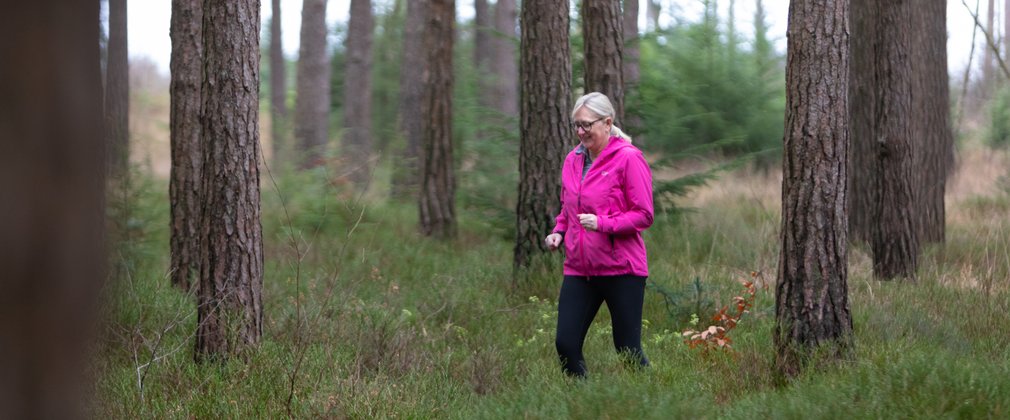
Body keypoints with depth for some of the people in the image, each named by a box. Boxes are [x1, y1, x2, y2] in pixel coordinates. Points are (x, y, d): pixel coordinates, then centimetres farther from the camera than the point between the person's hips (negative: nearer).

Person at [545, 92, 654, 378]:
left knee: (628, 351, 0)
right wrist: (559, 231, 5)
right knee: (565, 344, -2)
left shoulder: (628, 158, -8)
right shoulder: (573, 159, 11)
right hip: (579, 268, 6)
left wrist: (603, 224, -21)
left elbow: (644, 215, -10)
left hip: (621, 269, -6)